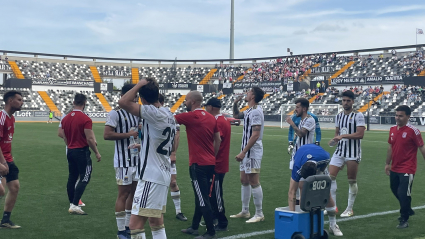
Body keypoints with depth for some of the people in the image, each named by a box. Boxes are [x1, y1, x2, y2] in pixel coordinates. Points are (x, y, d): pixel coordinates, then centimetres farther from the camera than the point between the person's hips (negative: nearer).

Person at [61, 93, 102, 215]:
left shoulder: (65, 118, 7)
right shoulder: (85, 119, -15)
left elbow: (65, 138, 14)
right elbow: (89, 139, -16)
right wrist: (97, 153, -7)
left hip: (70, 151, 7)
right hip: (82, 152, -7)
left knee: (72, 178, 15)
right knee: (84, 178, -3)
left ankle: (72, 204, 22)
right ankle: (74, 205, -11)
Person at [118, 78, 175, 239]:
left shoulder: (154, 113, -17)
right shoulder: (169, 115, 11)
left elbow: (123, 102, -26)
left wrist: (139, 85, -12)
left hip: (152, 177, -10)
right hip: (163, 175, 10)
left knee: (135, 225, -10)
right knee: (157, 224, 20)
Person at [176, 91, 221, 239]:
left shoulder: (190, 116, -12)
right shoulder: (211, 118, 8)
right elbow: (218, 140, 12)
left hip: (198, 164, -8)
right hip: (210, 163, 8)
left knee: (203, 200, -2)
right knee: (201, 197, 17)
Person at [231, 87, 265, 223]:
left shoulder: (256, 111, -17)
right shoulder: (249, 111, 13)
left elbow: (255, 135, -23)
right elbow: (236, 115, 33)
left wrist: (243, 152, -23)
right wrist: (235, 104, 14)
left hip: (253, 152, -10)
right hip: (246, 152, 10)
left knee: (254, 182, -6)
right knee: (244, 181, 14)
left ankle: (259, 214, 2)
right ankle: (245, 211, 24)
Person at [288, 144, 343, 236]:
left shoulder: (324, 157, -42)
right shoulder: (297, 168, -43)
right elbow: (291, 192, -39)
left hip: (319, 164, 1)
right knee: (303, 189, -25)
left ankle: (333, 225, 6)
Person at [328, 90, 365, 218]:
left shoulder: (358, 115, -7)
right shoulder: (338, 116, 12)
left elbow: (360, 134, -16)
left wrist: (343, 136, -21)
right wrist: (335, 139, -1)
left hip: (353, 152, -5)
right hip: (340, 150, 6)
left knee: (352, 181, 3)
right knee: (330, 176, -5)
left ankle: (349, 209, 14)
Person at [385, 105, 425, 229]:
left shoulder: (413, 131, -15)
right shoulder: (393, 129, 4)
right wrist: (387, 163, 16)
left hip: (407, 169, -8)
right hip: (394, 169, 8)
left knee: (403, 193, -9)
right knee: (395, 190, 21)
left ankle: (404, 220, 8)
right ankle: (408, 210, 44)